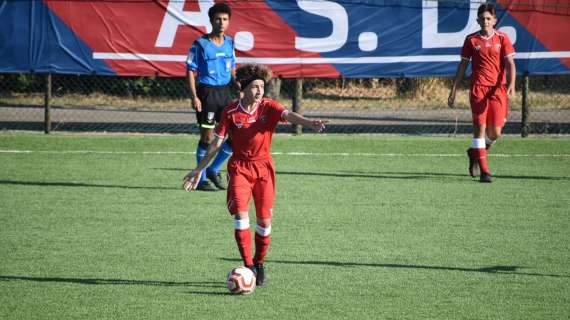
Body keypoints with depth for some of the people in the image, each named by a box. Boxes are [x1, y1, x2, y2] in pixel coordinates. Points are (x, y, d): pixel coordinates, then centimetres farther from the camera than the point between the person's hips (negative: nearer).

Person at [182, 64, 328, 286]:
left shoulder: (268, 107, -6)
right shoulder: (231, 112, -5)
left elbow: (289, 115, -26)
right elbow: (217, 143, 3)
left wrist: (310, 123, -46)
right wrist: (199, 169, 5)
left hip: (263, 167, 1)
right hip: (239, 167, -1)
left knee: (264, 221, 2)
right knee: (240, 215, -16)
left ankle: (260, 264, 22)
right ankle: (248, 266, -14)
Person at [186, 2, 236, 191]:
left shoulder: (229, 43, 10)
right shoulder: (201, 44, -7)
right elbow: (190, 71, -7)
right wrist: (194, 97, -14)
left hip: (225, 92, 6)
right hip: (207, 92, -6)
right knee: (207, 137, -2)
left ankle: (214, 170, 20)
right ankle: (201, 180, 9)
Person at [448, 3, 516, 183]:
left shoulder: (502, 38, 5)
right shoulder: (471, 40, 7)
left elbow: (510, 63, -1)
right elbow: (462, 66, 12)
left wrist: (511, 84, -19)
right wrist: (453, 91, 8)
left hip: (498, 88, 1)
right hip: (478, 87, 0)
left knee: (495, 132, -3)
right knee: (480, 127, -9)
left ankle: (476, 152, 28)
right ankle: (483, 170, -6)